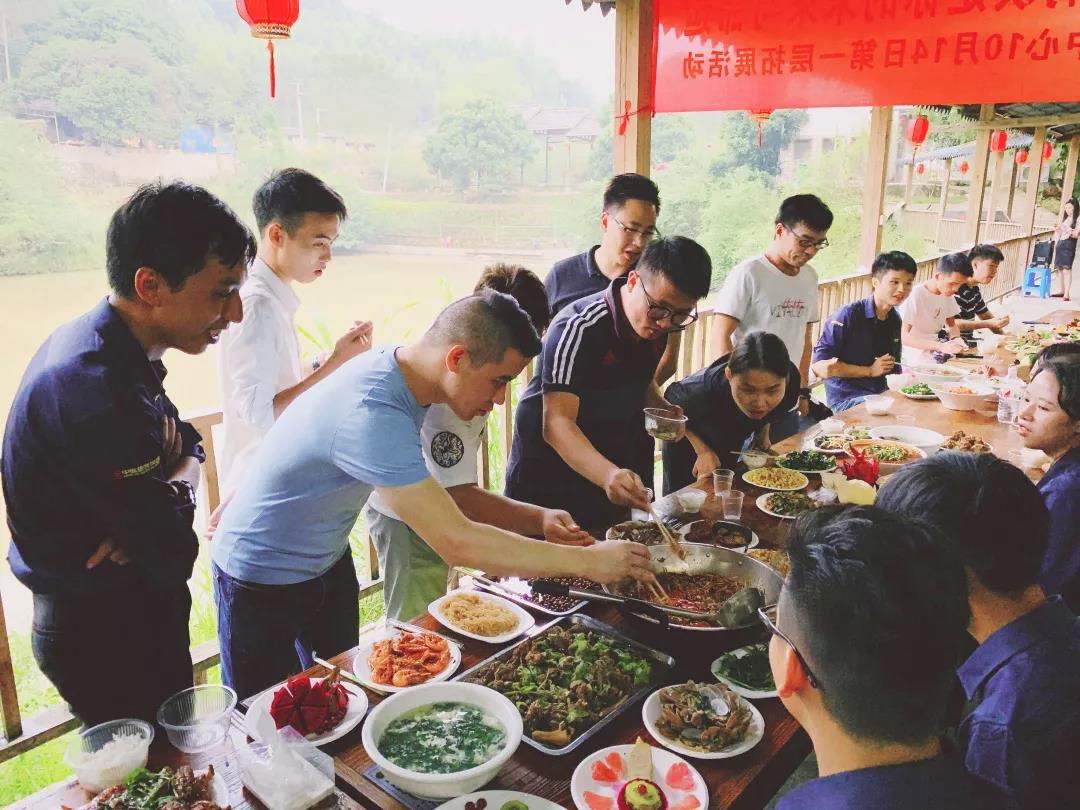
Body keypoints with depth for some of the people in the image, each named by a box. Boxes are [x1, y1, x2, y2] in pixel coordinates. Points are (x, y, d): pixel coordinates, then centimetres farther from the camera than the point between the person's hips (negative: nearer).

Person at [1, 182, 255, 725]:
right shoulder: (90, 390, -32)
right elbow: (173, 551, -29)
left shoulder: (110, 350, -1)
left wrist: (166, 492, -13)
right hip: (107, 635, -9)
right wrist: (178, 495, -8)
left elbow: (186, 440, 8)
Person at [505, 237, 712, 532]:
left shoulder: (656, 324, -4)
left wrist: (661, 407, -7)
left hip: (614, 466, 7)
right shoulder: (579, 328, -27)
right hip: (548, 482, -7)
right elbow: (557, 423, -35)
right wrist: (609, 474, -51)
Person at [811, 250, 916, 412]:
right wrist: (870, 371, -12)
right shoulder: (848, 315, -12)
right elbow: (819, 366, -16)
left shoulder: (895, 320, 11)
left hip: (881, 393, 7)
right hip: (846, 398, -7)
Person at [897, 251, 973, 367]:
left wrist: (957, 339, -7)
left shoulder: (948, 293, 5)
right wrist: (941, 346, -31)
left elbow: (951, 325, 17)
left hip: (935, 357, 8)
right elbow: (903, 336, -22)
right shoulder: (915, 295, -18)